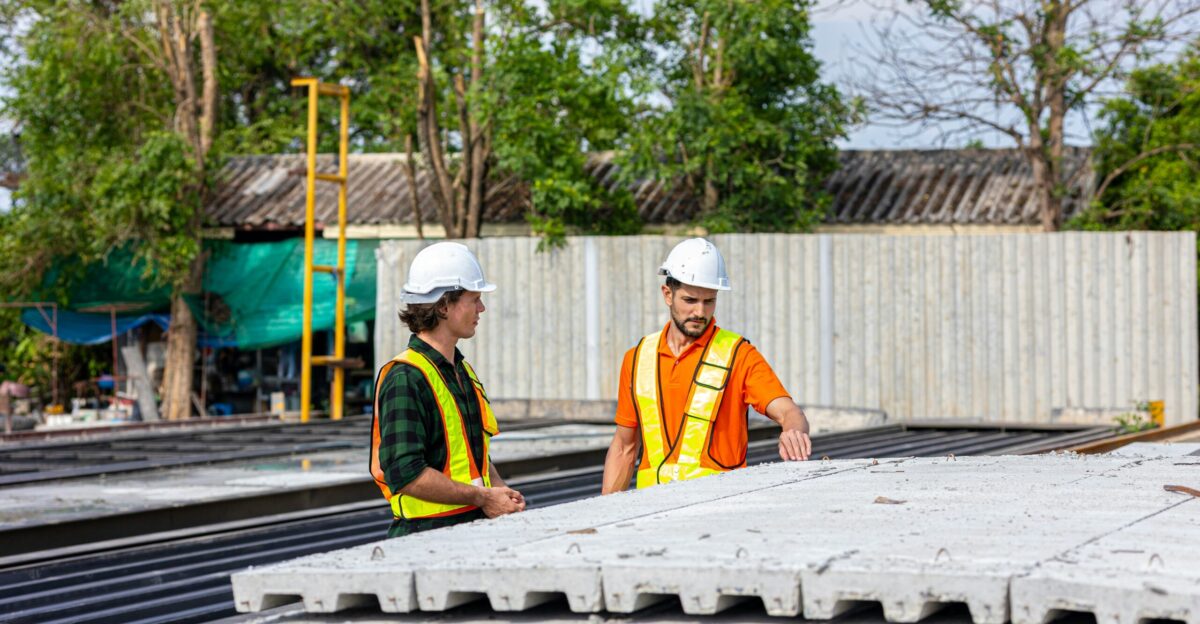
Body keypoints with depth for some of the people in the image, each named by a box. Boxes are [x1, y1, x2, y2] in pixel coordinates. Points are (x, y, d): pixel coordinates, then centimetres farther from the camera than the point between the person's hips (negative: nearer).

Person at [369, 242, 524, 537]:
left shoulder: (464, 371, 19)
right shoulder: (405, 379, -12)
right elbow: (405, 474, -20)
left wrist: (500, 491, 9)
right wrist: (482, 497, -13)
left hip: (475, 525, 9)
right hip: (428, 532, -8)